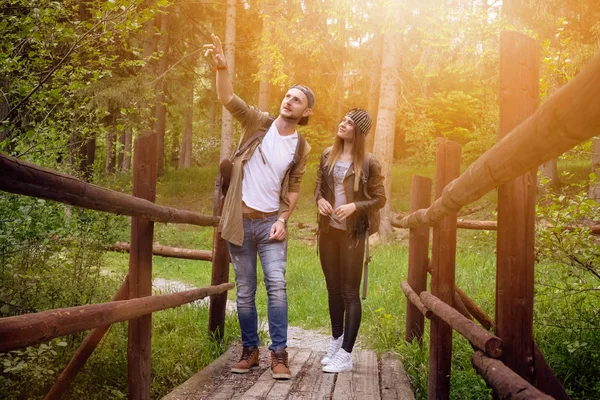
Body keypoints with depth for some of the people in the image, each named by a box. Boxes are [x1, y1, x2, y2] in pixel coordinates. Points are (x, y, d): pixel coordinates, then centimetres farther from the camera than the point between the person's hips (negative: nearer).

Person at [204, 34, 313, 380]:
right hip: (241, 220, 0)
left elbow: (294, 187, 6)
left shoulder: (301, 147, 4)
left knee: (277, 285, -10)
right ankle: (250, 351, 18)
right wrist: (221, 67, -30)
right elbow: (228, 99, -14)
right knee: (245, 292, 6)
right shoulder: (258, 122, 0)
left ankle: (279, 354, -1)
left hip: (271, 222, 0)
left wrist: (283, 219, -6)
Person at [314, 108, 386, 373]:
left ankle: (345, 356, 3)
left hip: (352, 234, -5)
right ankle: (336, 343, 30)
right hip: (328, 231, 5)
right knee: (333, 289, 15)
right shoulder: (328, 155, 7)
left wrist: (354, 206, -20)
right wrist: (320, 199, -6)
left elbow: (379, 199, -5)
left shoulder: (368, 163, -8)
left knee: (350, 293, -2)